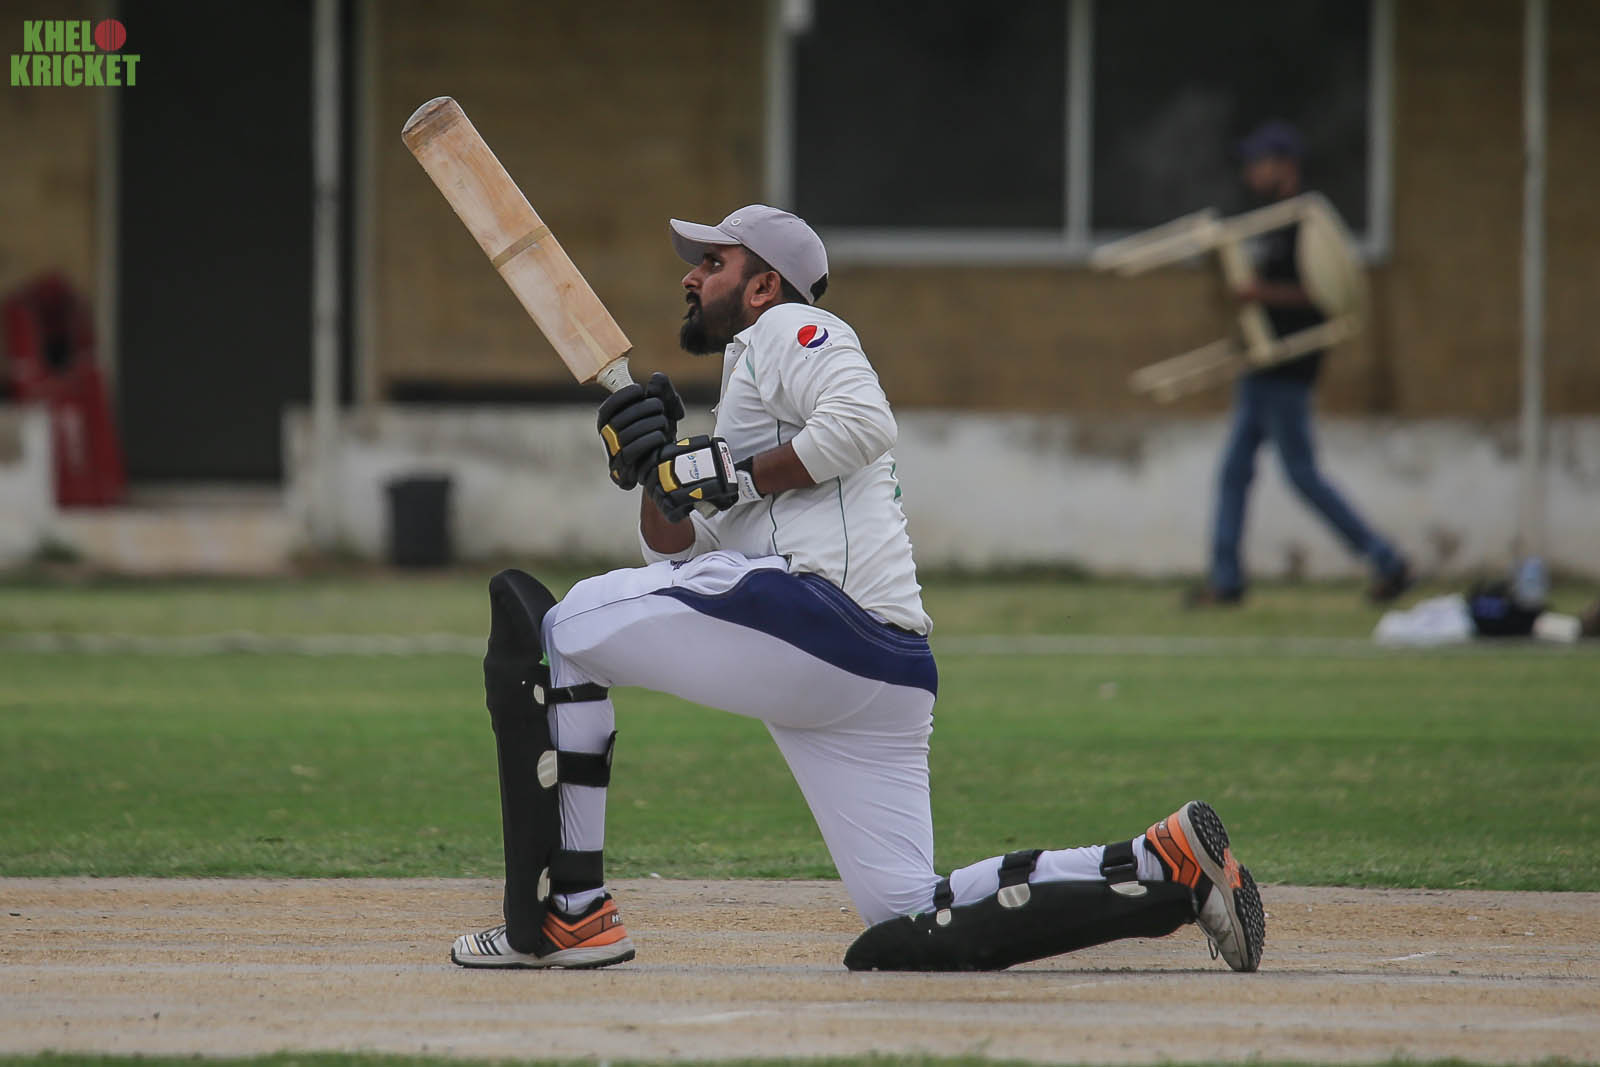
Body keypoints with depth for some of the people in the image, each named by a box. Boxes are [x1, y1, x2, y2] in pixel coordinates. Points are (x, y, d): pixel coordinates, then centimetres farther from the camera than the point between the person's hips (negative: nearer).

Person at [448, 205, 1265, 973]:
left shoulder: (786, 330, 8)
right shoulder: (746, 377, 36)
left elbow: (862, 423, -14)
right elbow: (675, 551, 32)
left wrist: (729, 475, -7)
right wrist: (655, 469, 14)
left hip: (821, 605, -10)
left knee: (553, 624, -1)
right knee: (913, 930, 1)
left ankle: (569, 915, -8)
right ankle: (1164, 869, -3)